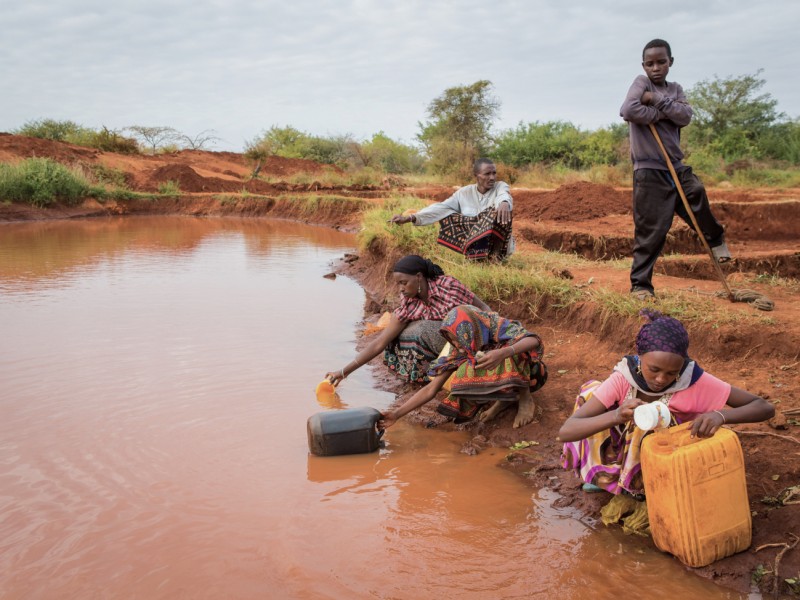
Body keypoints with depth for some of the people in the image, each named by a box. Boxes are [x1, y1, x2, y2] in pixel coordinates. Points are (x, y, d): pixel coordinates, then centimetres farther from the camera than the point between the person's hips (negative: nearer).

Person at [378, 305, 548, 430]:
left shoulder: (498, 326, -29)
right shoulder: (460, 351, -17)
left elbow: (533, 341, -47)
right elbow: (431, 389, -18)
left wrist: (503, 353, -66)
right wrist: (397, 414, -28)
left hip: (527, 374, -3)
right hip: (501, 379, 3)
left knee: (512, 347, -36)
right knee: (464, 377, -27)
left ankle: (525, 399, -18)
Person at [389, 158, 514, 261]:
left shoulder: (500, 186, -2)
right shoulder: (465, 193, 4)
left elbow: (504, 196, -27)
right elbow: (440, 208, -5)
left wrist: (504, 203, -54)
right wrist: (410, 218, -17)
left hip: (498, 246, -2)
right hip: (473, 243, 2)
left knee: (503, 210, -28)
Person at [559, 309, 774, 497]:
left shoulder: (695, 382, -23)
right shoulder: (624, 378, -21)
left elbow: (765, 408, -20)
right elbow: (566, 431, -29)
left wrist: (720, 415, -41)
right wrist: (616, 416, -48)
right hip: (628, 459, 3)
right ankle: (606, 477, 5)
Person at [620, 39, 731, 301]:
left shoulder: (675, 89, 13)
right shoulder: (642, 82, -1)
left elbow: (685, 116, -5)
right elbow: (628, 110, -21)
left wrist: (657, 100, -14)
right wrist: (663, 113, -10)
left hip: (676, 166, 5)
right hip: (649, 170, -5)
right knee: (652, 230, -6)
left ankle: (716, 239, 31)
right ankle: (640, 285, 2)